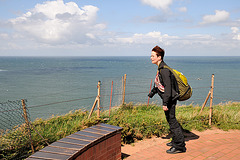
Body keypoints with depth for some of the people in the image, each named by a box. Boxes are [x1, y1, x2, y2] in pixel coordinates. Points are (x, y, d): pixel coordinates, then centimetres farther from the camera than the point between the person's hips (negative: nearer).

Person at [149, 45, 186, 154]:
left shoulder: (164, 69, -19)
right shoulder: (160, 68, 13)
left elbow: (168, 87, -25)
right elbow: (158, 83, 27)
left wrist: (165, 103, -26)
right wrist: (152, 92, 37)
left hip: (170, 99, -10)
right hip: (168, 99, 10)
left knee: (172, 121, -5)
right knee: (170, 120, 19)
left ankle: (180, 146, 4)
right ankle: (176, 140, 33)